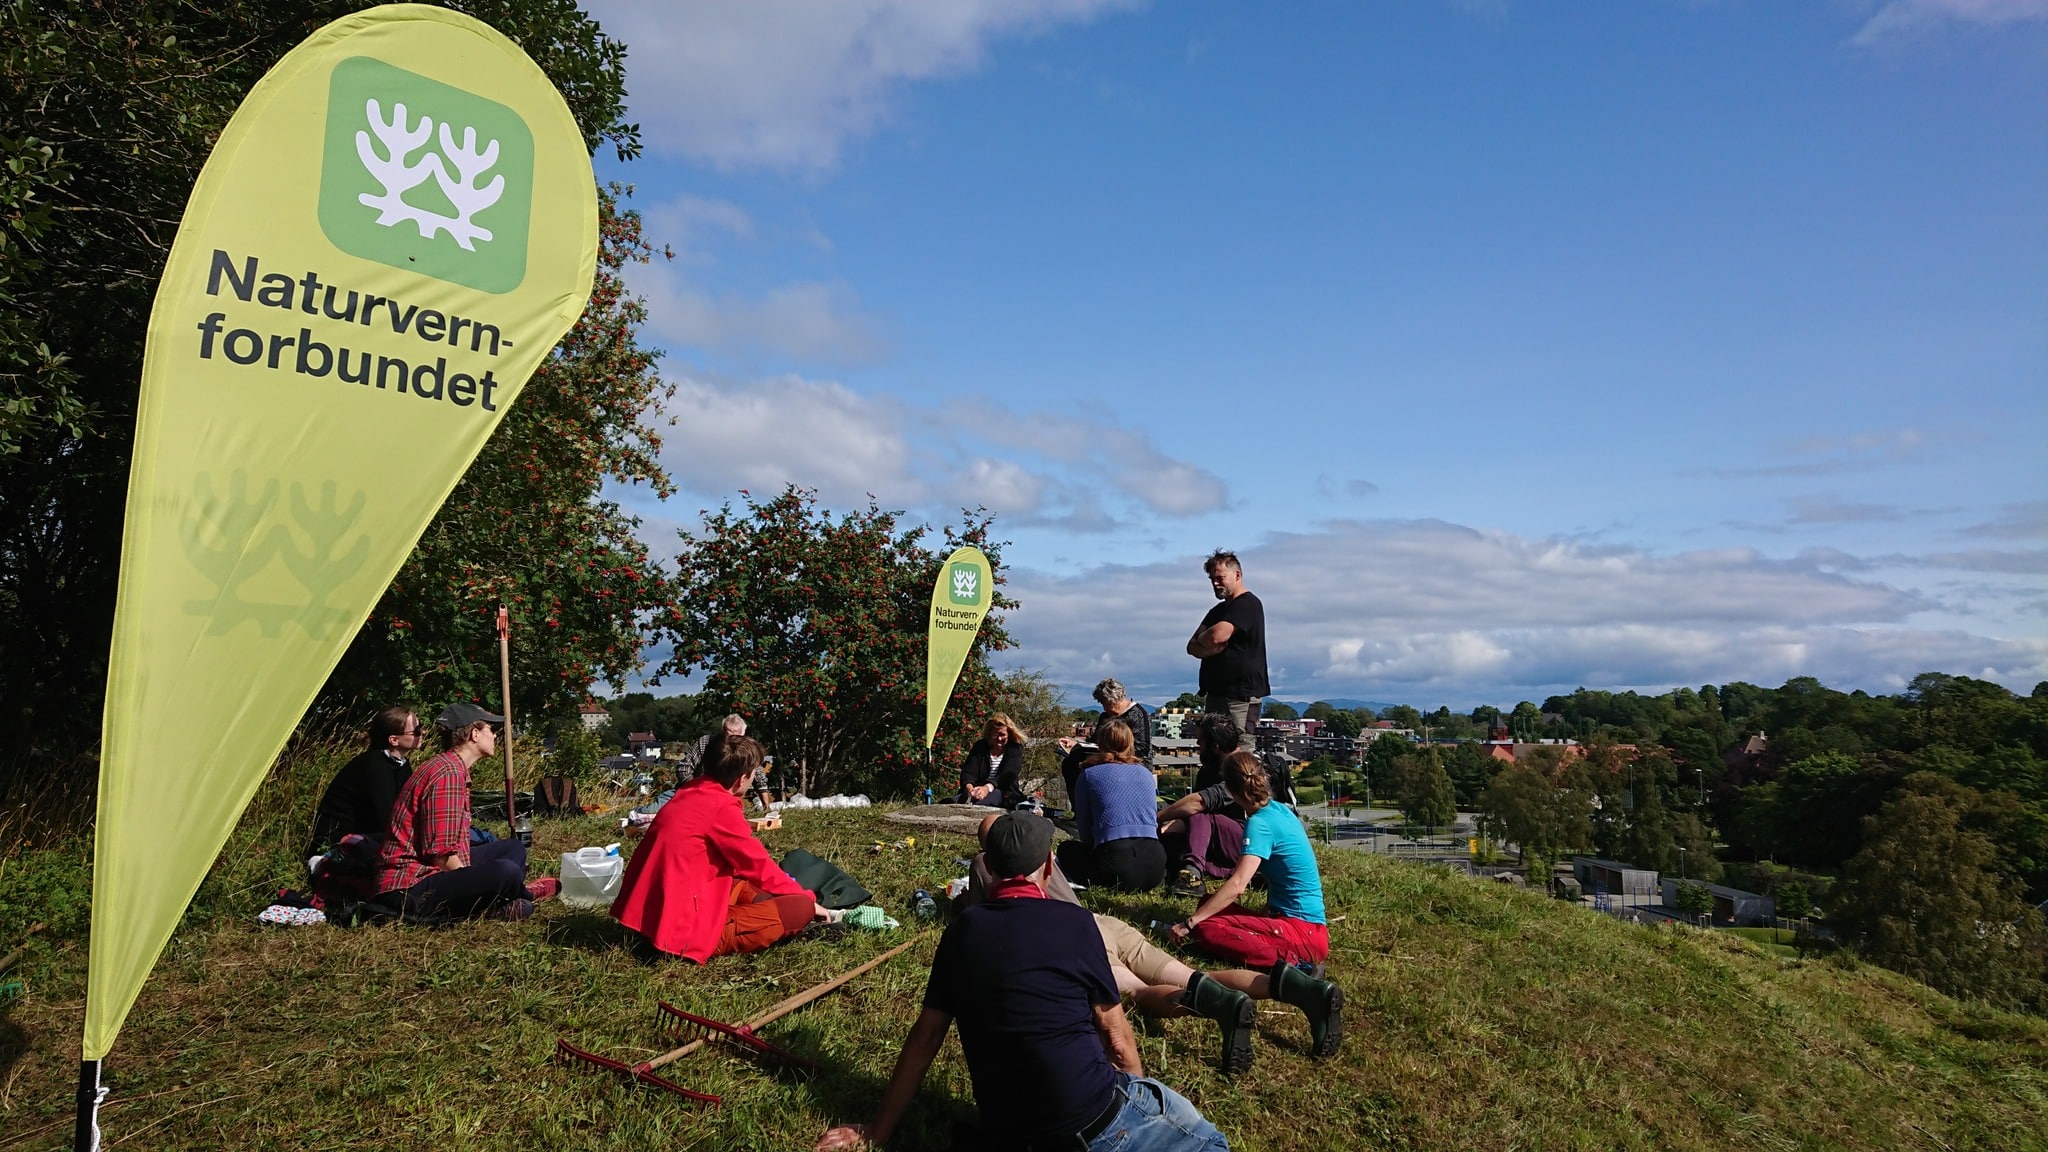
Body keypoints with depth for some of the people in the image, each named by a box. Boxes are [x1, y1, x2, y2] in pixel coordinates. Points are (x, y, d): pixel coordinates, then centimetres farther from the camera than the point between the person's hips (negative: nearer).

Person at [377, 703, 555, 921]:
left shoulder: (455, 768, 15)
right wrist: (477, 885, -13)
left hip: (432, 872, 11)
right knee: (506, 871, -30)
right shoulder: (447, 774, -18)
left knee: (513, 848, 20)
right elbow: (441, 853, -22)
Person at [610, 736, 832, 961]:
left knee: (746, 887, 31)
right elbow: (758, 865, -4)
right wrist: (806, 899, 10)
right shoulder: (722, 806, -15)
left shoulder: (690, 792, 11)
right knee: (801, 907, -13)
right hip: (686, 928, -10)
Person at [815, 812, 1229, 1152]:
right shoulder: (1073, 921, -4)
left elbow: (924, 1038, 11)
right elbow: (1116, 1036, 5)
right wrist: (1143, 1104, 24)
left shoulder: (962, 929, 7)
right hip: (1096, 1118, -5)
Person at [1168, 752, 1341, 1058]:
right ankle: (1291, 971, -5)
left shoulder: (1260, 823, -15)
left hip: (1301, 934, -9)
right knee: (1211, 905, 14)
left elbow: (1236, 886, -26)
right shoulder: (1284, 811, 11)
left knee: (1205, 929, -22)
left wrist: (1189, 923, -23)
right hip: (1310, 929, 9)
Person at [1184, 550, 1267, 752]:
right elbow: (1192, 647, 14)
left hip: (1240, 695, -9)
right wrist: (1214, 648, -8)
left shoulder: (1247, 604, -6)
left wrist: (1201, 639, 4)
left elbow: (1217, 636, -20)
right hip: (1216, 693, 9)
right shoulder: (1218, 611, 23)